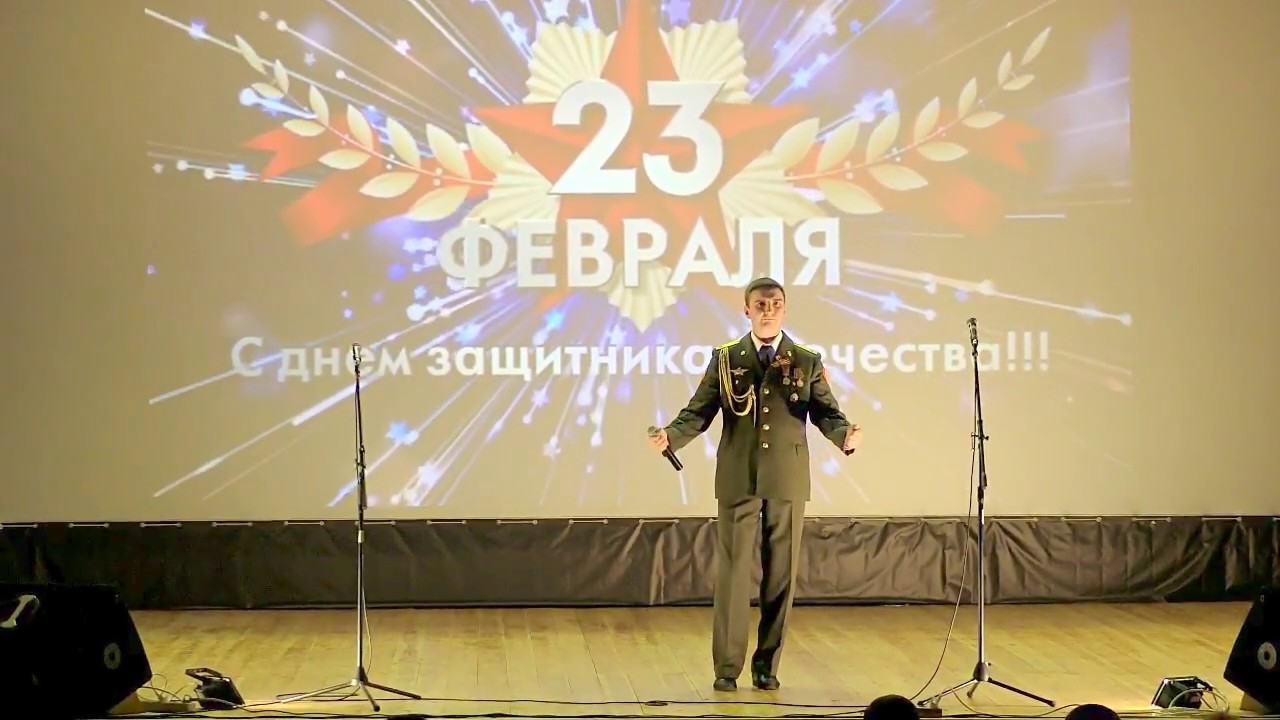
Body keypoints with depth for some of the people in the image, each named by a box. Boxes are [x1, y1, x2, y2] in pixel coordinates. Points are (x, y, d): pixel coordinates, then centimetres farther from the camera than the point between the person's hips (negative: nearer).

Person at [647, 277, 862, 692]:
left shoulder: (807, 362, 6)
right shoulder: (725, 359, 5)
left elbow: (826, 412, -1)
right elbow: (699, 411, 1)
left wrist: (845, 435, -23)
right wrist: (671, 436, -17)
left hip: (787, 482, 1)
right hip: (737, 480, -1)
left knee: (780, 575, 5)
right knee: (732, 573, -1)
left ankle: (767, 665, 15)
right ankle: (727, 667, 6)